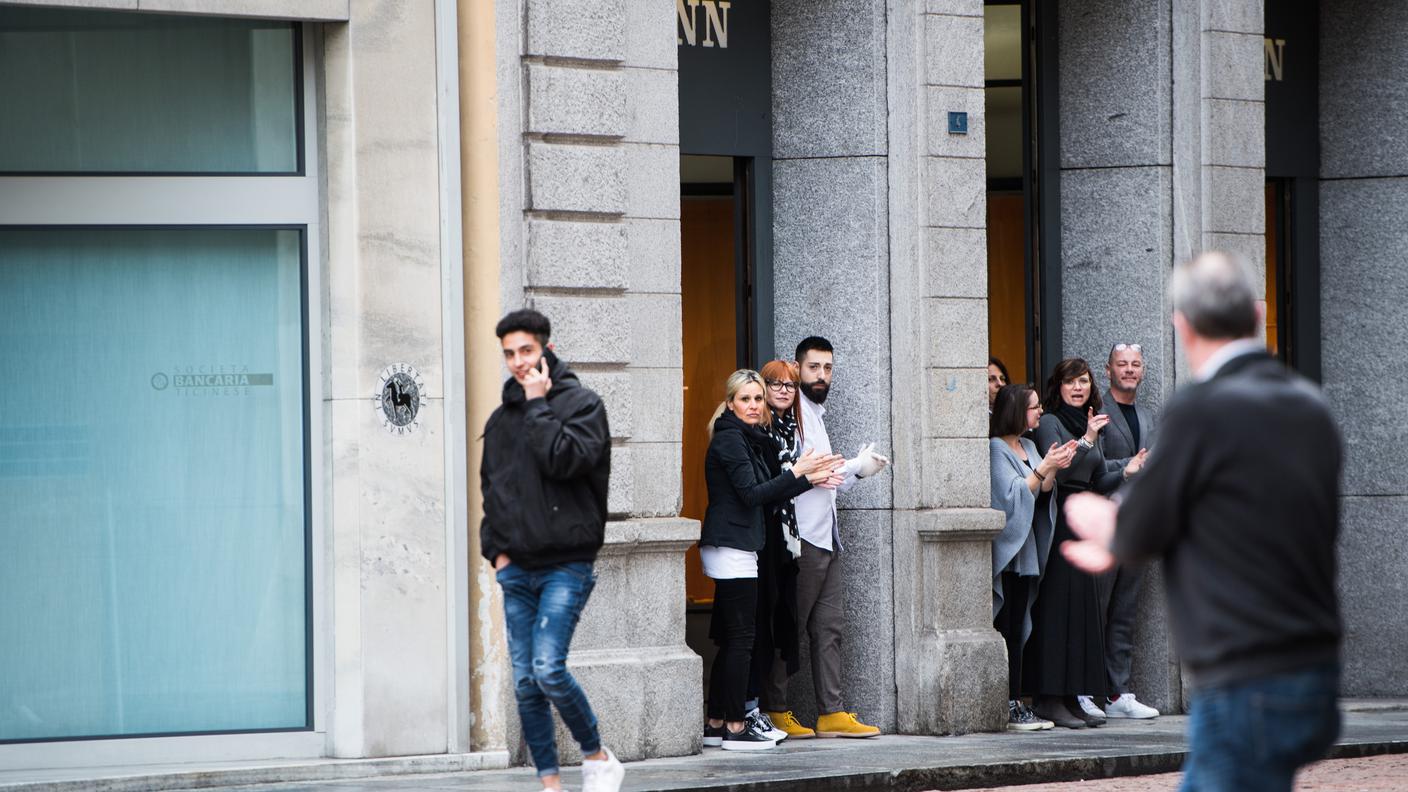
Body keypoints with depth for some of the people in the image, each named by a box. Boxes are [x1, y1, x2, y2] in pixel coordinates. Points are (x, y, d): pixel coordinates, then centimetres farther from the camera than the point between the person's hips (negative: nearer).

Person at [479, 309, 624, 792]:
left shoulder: (581, 403, -3)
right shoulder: (502, 417, 14)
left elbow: (564, 461, -19)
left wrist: (538, 405, -12)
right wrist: (495, 548, 10)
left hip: (566, 565, -6)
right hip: (517, 570, 6)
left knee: (548, 669, -17)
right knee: (526, 683, 3)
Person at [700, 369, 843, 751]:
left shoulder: (749, 440, 19)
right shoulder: (729, 439, -11)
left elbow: (766, 497, 20)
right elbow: (751, 494, -18)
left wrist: (810, 480, 13)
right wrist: (797, 472, -13)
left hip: (735, 548, 10)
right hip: (731, 546, -10)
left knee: (729, 640, 10)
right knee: (740, 638, -8)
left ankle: (716, 724, 13)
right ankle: (736, 728, -6)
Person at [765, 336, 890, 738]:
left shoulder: (815, 413, 20)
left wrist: (857, 466, 9)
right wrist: (855, 467, -13)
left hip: (825, 536, 9)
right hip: (803, 538, -9)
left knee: (829, 628, 6)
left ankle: (831, 713, 6)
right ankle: (776, 712, 3)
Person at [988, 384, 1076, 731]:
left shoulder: (1028, 447, 17)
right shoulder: (996, 448, -9)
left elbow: (1041, 493, 15)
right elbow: (1012, 494, -16)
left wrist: (1054, 470, -1)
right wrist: (1044, 467, -20)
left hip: (1026, 550, 8)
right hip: (1005, 550, -8)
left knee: (1018, 631, 7)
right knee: (1009, 630, -9)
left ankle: (1015, 706, 8)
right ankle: (1011, 707, -9)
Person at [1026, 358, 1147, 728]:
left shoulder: (1091, 425, 19)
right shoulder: (1050, 423, -5)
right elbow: (1056, 470, -20)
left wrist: (1126, 472, 5)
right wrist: (1086, 441, -27)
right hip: (1056, 521, -8)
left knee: (1082, 609, 7)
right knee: (1056, 604, -10)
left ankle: (1071, 697, 10)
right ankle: (1048, 698, -9)